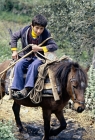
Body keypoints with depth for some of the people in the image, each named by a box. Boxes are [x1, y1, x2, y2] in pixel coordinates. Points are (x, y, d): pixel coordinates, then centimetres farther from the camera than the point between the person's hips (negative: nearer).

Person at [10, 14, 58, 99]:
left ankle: (27, 89, -41)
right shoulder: (25, 30, -7)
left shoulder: (46, 34, -12)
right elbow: (14, 37, 10)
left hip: (38, 57, -2)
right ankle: (16, 89, -30)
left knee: (34, 65, -35)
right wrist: (14, 51, 2)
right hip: (26, 56, 2)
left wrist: (40, 48, -23)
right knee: (18, 65, -27)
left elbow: (54, 46, -16)